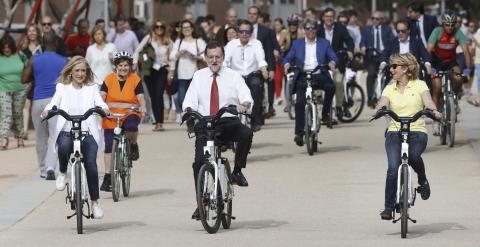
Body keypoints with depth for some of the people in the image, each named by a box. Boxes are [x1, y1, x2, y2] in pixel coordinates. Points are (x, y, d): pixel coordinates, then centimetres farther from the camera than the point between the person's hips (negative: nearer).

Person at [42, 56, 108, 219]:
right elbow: (54, 103, -1)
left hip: (88, 133, 0)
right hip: (66, 132, 0)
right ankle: (62, 173, -5)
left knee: (91, 166, -14)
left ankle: (95, 202, 2)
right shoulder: (62, 88, 13)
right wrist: (47, 110, -23)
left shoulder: (92, 88, 13)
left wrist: (104, 109, -26)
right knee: (64, 146, -36)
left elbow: (99, 102, -3)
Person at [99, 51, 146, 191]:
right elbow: (102, 96, -4)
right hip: (111, 116, 2)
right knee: (109, 147, -2)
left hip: (130, 113, -2)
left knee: (131, 126, -37)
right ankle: (107, 177, 7)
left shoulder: (135, 80, 0)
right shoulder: (109, 80, 2)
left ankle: (133, 145, -3)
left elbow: (140, 97, -6)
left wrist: (142, 107, -27)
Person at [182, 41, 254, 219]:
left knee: (246, 133, -33)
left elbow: (247, 98, -5)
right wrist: (189, 109, -19)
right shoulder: (199, 76, 13)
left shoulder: (233, 76, 9)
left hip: (228, 123, -1)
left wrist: (244, 105, -29)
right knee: (199, 161, -15)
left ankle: (237, 171, -15)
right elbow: (189, 101, 4)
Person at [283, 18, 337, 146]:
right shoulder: (297, 44, 18)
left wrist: (332, 62, -18)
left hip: (319, 74, 0)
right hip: (303, 76, 0)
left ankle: (325, 113, -11)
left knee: (330, 87, -32)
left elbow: (333, 57, 5)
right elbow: (288, 58, 11)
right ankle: (299, 132, -15)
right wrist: (287, 64, -12)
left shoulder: (324, 43, 16)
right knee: (299, 102, -19)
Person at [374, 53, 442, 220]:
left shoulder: (420, 85, 8)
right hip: (394, 132, 2)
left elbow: (428, 102, -8)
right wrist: (378, 111, -28)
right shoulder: (389, 89, 13)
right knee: (393, 168, -19)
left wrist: (434, 111, -30)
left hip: (417, 131, -2)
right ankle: (388, 207, -13)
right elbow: (382, 104, -3)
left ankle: (422, 180, -1)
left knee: (413, 156, -33)